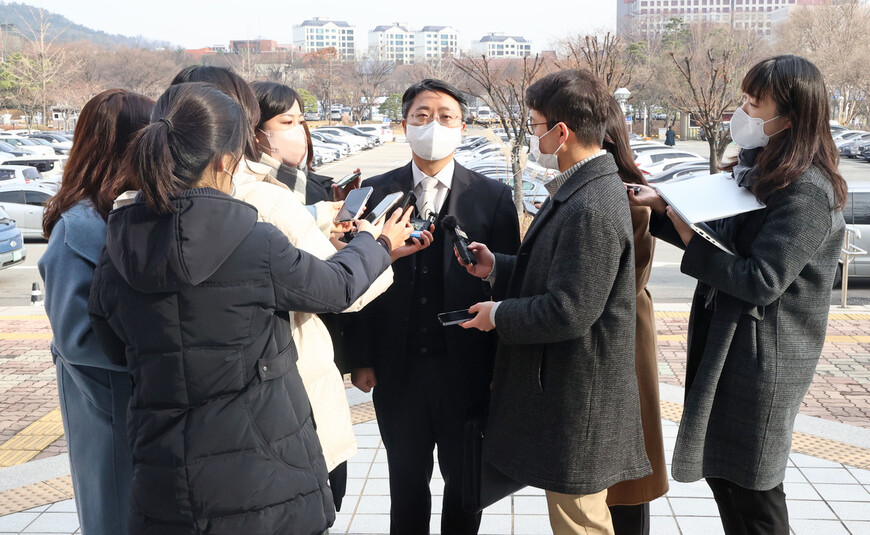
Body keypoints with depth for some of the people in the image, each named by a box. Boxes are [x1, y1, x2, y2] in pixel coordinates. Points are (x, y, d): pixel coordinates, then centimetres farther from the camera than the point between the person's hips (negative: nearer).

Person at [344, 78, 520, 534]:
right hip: (398, 370, 1)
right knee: (406, 482, 16)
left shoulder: (493, 197, -2)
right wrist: (361, 358, -1)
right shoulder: (375, 193, 1)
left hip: (468, 371, -1)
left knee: (464, 481, 15)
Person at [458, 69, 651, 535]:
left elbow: (570, 312, -27)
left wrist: (499, 315, -13)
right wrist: (496, 268, 4)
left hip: (577, 401, -10)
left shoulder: (592, 209, -26)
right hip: (565, 384, 10)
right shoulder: (581, 188, 7)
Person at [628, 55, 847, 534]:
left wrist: (692, 241, -17)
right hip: (727, 343, 9)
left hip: (763, 359, -9)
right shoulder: (757, 171, 10)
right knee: (722, 471, 19)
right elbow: (721, 243, 10)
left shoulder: (806, 192, -20)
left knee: (750, 492, 5)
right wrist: (662, 207, -2)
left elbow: (762, 280, -25)